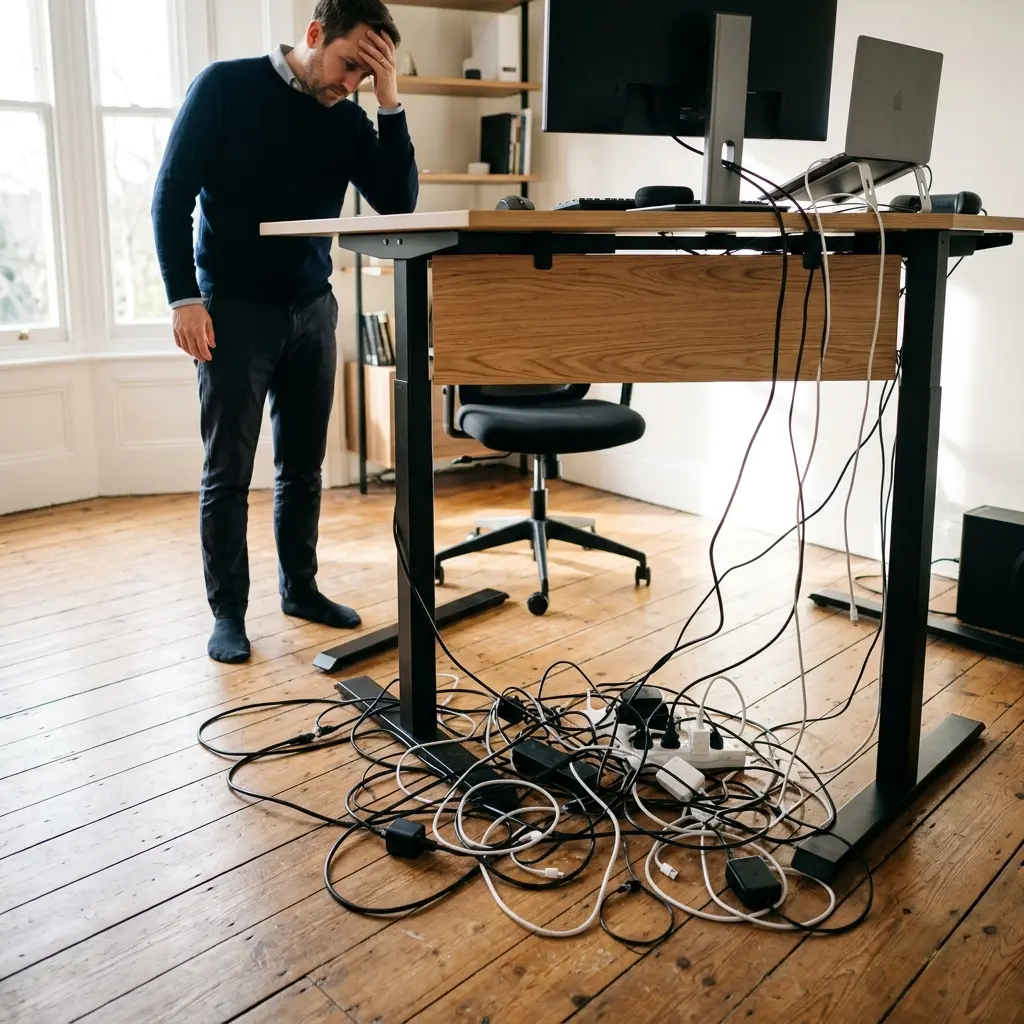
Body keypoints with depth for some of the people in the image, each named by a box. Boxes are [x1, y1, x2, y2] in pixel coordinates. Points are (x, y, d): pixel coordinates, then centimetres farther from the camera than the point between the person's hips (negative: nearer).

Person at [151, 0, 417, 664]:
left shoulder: (349, 119, 7)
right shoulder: (227, 87, -4)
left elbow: (399, 204, -3)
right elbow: (172, 193, -6)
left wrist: (389, 103, -9)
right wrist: (184, 297, -13)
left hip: (311, 310, 4)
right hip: (234, 310, -4)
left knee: (303, 464, 9)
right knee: (229, 470, -1)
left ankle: (301, 588, 23)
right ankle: (228, 612, 9)